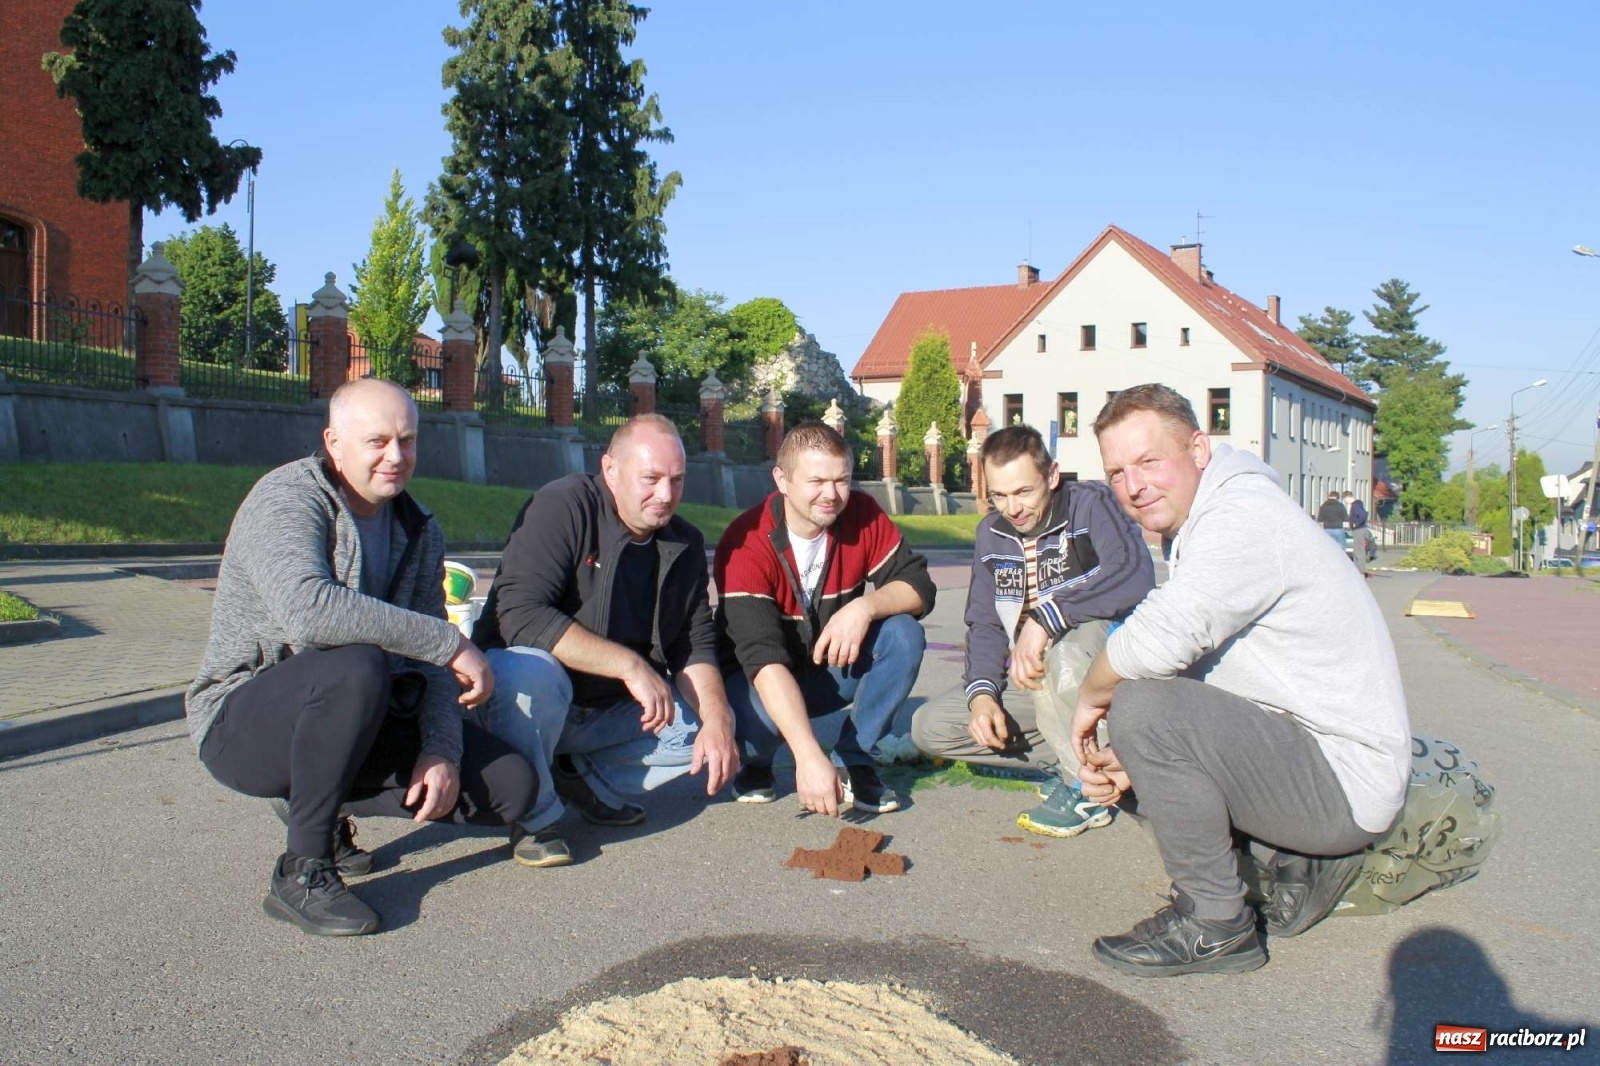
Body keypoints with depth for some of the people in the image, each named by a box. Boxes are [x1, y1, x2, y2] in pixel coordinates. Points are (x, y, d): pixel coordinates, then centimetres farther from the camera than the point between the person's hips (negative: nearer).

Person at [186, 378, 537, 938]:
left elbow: (429, 662, 3)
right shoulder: (287, 500, -16)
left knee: (511, 786, -9)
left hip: (359, 720, 7)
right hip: (243, 723, -6)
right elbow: (307, 610, -37)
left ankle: (317, 803, 9)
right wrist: (450, 642, -32)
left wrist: (441, 749, -14)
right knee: (357, 667, -39)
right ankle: (302, 872, -21)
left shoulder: (420, 530, 6)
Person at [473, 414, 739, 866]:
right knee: (531, 671, -37)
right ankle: (535, 815, -14)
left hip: (612, 711, 6)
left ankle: (585, 780, 3)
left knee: (708, 722, -12)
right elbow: (519, 615, -29)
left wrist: (717, 721, -21)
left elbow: (694, 645, -1)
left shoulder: (686, 545, 2)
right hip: (531, 695, -6)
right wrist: (630, 664, -32)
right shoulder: (561, 507, -17)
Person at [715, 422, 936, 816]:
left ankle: (853, 761, -9)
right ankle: (757, 762, 2)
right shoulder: (746, 544, -28)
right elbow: (763, 657, -37)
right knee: (752, 708, -36)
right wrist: (809, 757, -48)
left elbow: (919, 585, -13)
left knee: (904, 635, -22)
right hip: (765, 681, -3)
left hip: (837, 669, 4)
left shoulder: (863, 515, -13)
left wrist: (866, 606, -37)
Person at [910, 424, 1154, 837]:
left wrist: (1046, 616, -37)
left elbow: (1135, 576, -31)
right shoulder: (991, 532, 7)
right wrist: (982, 692, -10)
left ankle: (1086, 787, -20)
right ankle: (1067, 759, -2)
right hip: (1039, 689, 7)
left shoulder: (1090, 504, -12)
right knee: (928, 726, -6)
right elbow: (984, 623, 7)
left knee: (1065, 637, -39)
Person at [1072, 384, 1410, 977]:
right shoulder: (1197, 527, 13)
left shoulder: (1241, 516, -18)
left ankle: (1214, 926, -11)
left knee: (1141, 705, -25)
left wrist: (1091, 699, -11)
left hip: (1346, 777, -11)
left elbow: (1159, 639, -32)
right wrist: (1133, 762, 2)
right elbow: (1188, 673, 16)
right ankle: (1302, 859, 11)